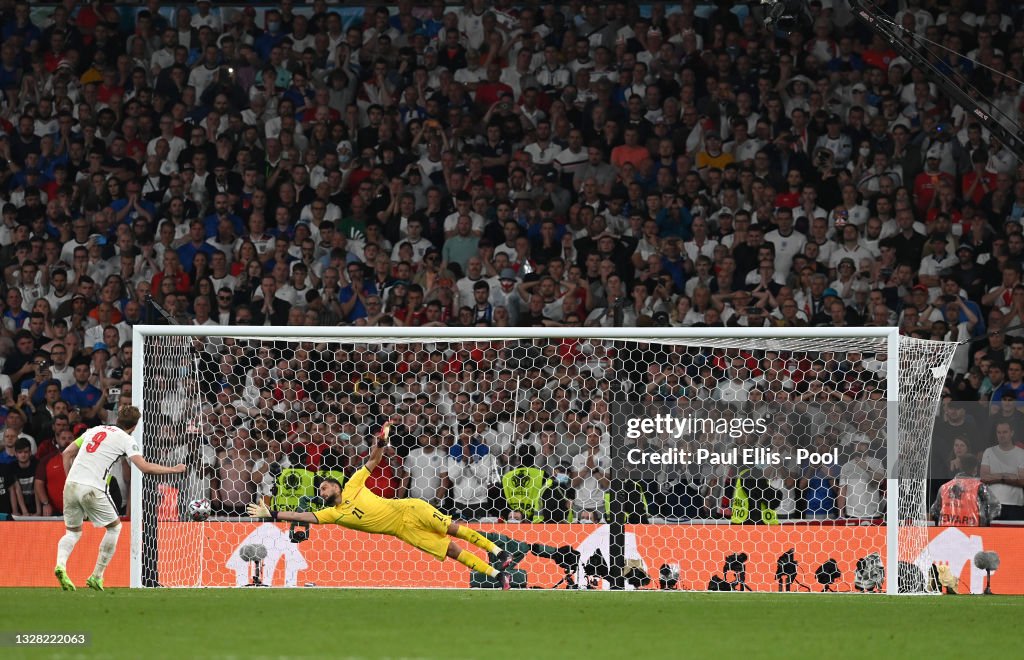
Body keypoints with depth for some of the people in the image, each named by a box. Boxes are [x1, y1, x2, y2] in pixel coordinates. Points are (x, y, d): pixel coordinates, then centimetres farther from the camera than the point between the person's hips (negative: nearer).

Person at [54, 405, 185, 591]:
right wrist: (173, 470, 4)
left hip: (71, 485, 5)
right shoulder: (126, 440, 3)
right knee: (114, 527, 16)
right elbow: (145, 467, -7)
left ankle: (61, 564, -13)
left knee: (73, 531, 18)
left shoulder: (95, 430, 21)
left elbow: (67, 453, 22)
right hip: (93, 489, -5)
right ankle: (96, 576, 12)